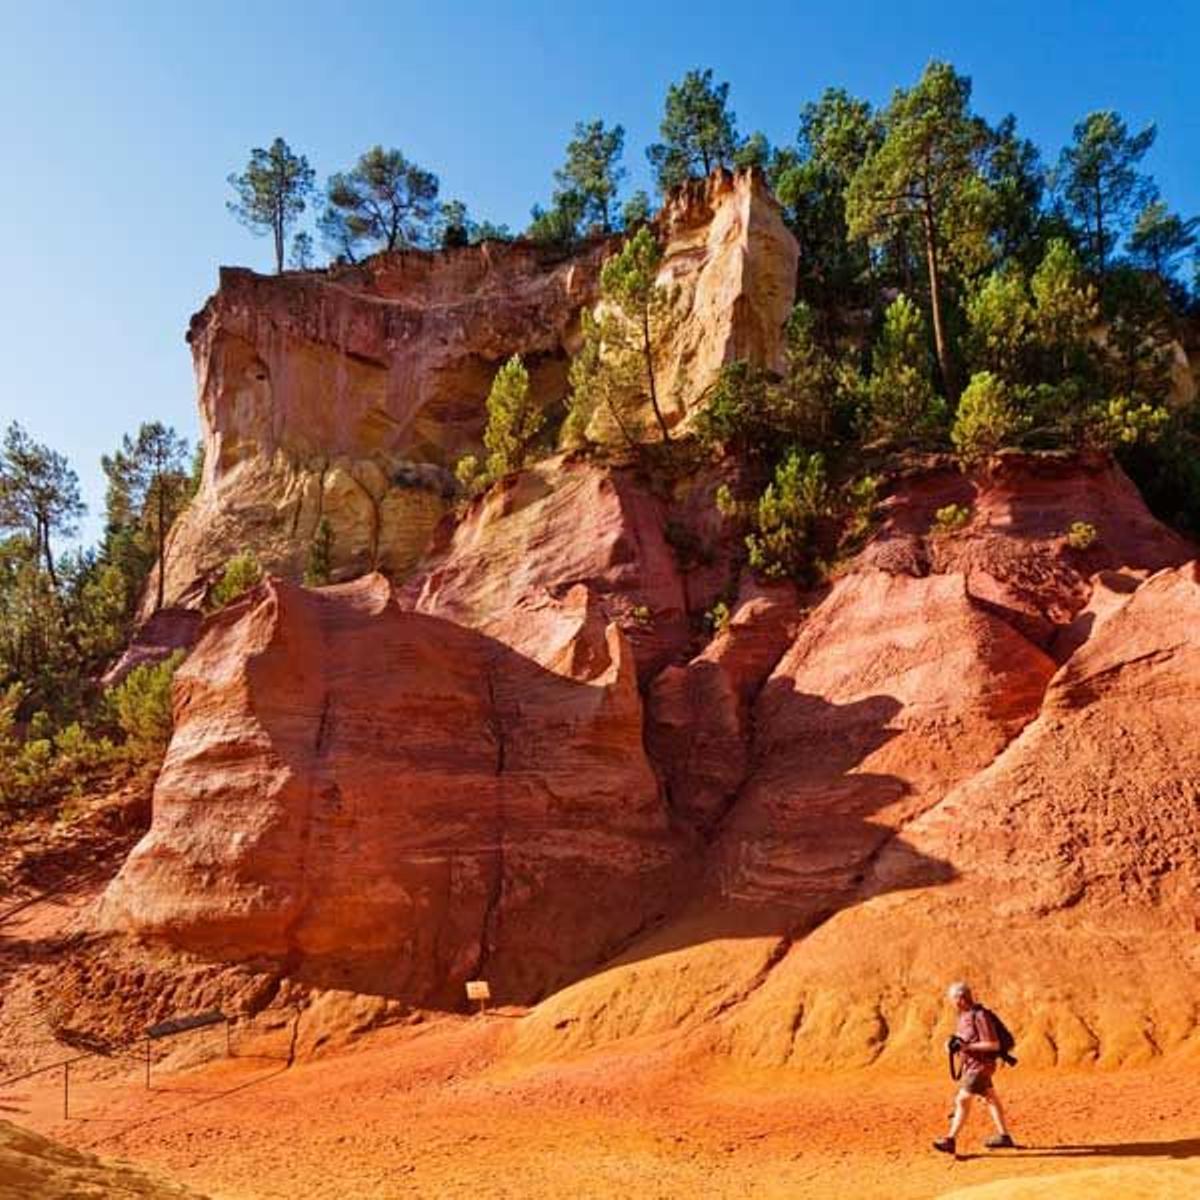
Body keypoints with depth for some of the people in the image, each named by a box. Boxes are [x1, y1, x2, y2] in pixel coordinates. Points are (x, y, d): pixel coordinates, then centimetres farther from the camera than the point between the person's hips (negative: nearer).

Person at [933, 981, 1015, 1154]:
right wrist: (954, 1043, -4)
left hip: (980, 1065, -10)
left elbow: (994, 1044, -23)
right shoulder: (963, 1015, 6)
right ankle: (1004, 1136, 29)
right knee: (991, 1100, 18)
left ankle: (950, 1141, -6)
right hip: (971, 1064, 10)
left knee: (962, 1100, -9)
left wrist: (966, 1046, -26)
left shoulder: (979, 1016, -23)